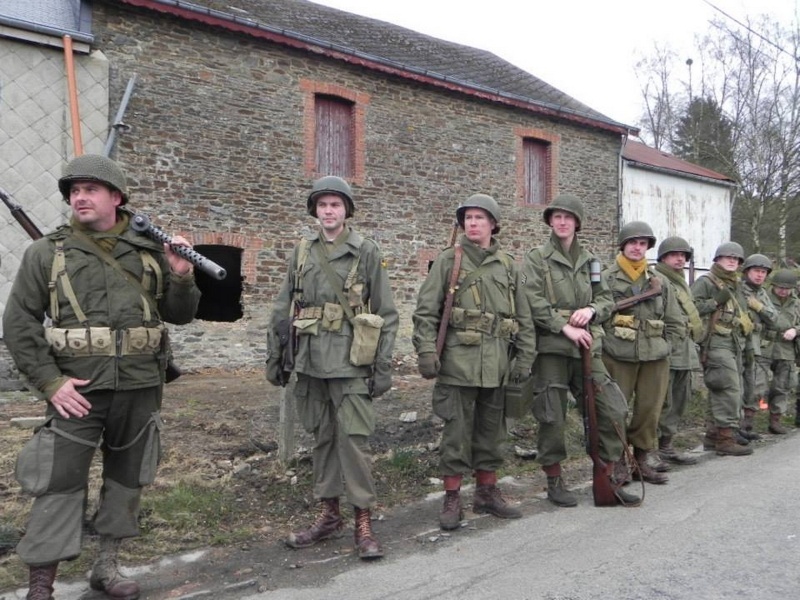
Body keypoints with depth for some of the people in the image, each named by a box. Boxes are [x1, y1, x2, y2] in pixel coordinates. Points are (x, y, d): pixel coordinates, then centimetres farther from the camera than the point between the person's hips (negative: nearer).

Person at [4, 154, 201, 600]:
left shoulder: (149, 251, 6)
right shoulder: (47, 253, 2)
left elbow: (180, 315, 10)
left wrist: (182, 276, -10)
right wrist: (49, 381, -9)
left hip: (140, 389, 3)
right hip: (78, 391, -2)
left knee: (128, 479, 13)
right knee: (60, 484, 0)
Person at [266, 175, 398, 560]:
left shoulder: (366, 252, -1)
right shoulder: (301, 252, 10)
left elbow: (387, 313, -2)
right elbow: (282, 309, 14)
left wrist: (384, 367, -6)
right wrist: (273, 356, 11)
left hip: (350, 363, -4)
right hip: (311, 362, 4)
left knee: (353, 440, -5)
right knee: (322, 439, 12)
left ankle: (363, 523, 7)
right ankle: (328, 516, 25)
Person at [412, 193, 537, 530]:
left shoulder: (508, 266, 11)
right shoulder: (448, 261, 0)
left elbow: (523, 317, 13)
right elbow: (425, 311, -4)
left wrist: (525, 358, 7)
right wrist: (426, 352, -13)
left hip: (496, 363, 4)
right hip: (458, 361, -4)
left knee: (491, 429, 14)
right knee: (457, 431, 1)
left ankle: (487, 492, 29)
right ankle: (452, 499, 14)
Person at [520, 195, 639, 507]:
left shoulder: (590, 260, 15)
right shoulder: (536, 259, 0)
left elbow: (607, 299, 16)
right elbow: (533, 302, -11)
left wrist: (591, 309, -7)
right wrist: (566, 327, -17)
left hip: (587, 346, 5)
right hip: (551, 347, -4)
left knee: (612, 410, 2)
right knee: (552, 417, 2)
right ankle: (554, 481, 19)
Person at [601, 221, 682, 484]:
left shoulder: (659, 281, 12)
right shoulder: (607, 278, 0)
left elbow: (674, 321, 17)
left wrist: (659, 344, 9)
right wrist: (610, 340, -5)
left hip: (655, 357, 4)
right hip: (618, 357, -4)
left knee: (650, 410, 9)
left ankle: (641, 461, 23)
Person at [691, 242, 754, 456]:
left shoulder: (737, 285, 21)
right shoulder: (705, 282, -5)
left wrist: (746, 326, 17)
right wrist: (715, 301, -20)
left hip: (735, 344, 9)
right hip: (716, 344, -9)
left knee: (735, 390, 11)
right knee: (729, 390, -13)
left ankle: (713, 434, 20)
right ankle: (725, 438, -8)